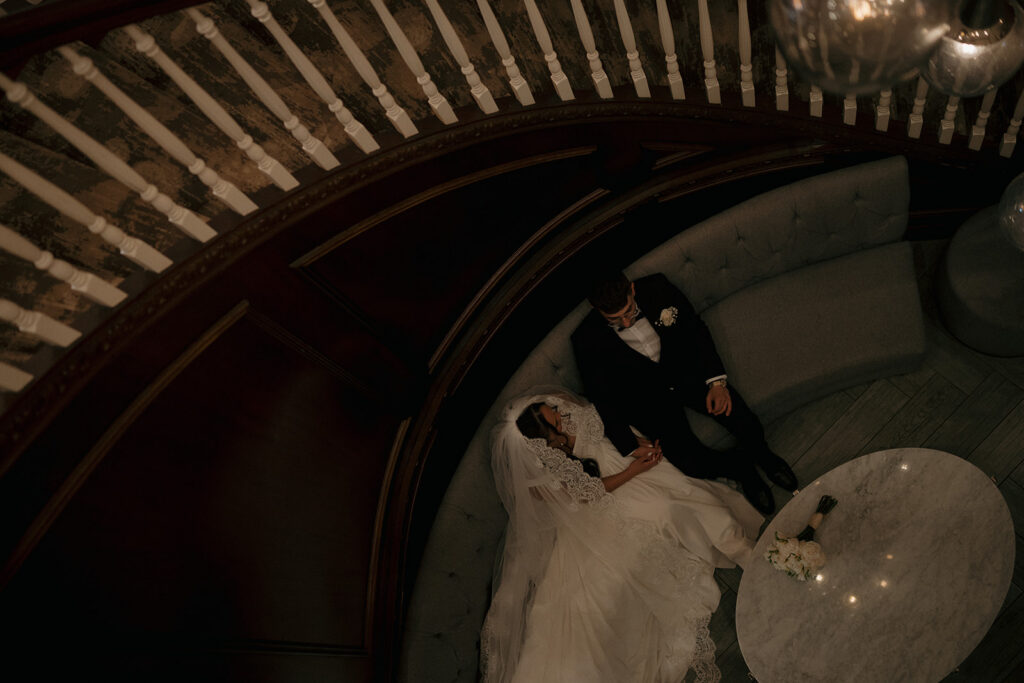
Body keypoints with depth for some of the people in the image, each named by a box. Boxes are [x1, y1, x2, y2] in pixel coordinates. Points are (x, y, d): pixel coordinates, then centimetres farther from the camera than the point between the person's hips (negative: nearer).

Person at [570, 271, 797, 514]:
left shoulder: (656, 287, -13)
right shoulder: (587, 339, -18)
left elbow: (695, 329, -4)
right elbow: (601, 394, -9)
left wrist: (716, 380, -12)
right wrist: (629, 440, -13)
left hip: (686, 371, 2)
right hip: (648, 398, -2)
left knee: (750, 429, -16)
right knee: (692, 464, -21)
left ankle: (760, 454, 21)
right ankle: (742, 469, 10)